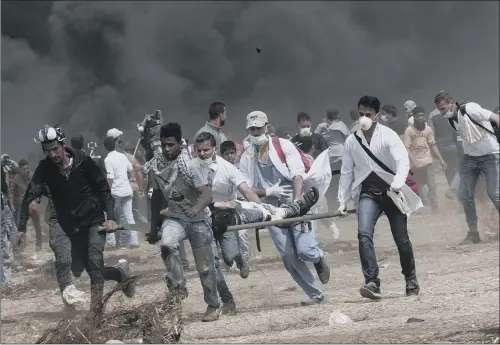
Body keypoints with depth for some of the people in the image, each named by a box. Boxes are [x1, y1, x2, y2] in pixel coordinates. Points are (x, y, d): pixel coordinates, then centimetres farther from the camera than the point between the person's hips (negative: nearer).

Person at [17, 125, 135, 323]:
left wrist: (110, 217, -19)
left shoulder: (83, 162, -12)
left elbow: (104, 190, -7)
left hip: (94, 220, -3)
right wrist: (22, 227, -27)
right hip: (73, 228, 3)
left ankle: (96, 307, -22)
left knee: (95, 260, -26)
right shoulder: (45, 169, -9)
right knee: (93, 270, 8)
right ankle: (121, 272, 37)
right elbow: (29, 197, -16)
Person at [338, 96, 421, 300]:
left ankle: (411, 280, 25)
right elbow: (347, 172, 10)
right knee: (364, 234, -20)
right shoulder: (351, 141, 3)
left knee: (401, 238, 3)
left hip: (391, 191, -2)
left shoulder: (388, 135, -9)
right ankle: (372, 283, -25)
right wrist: (342, 201, 7)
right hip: (368, 193, 2)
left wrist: (398, 181, -41)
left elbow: (403, 161, -22)